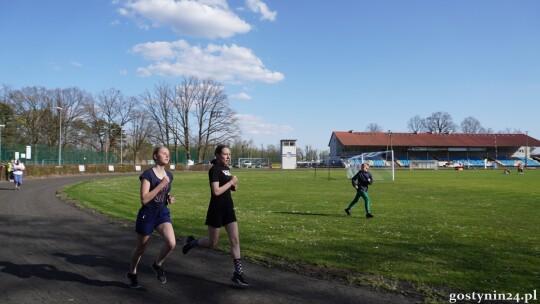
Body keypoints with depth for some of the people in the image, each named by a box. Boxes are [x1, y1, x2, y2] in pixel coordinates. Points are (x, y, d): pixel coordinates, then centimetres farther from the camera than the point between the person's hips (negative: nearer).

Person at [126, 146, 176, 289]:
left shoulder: (169, 175, 4)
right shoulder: (147, 174, -16)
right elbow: (144, 199, -23)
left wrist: (170, 198, 0)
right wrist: (162, 184, -25)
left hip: (163, 213, 5)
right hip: (147, 214, -4)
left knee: (171, 243, -19)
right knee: (140, 249, 12)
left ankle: (157, 265, 11)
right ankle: (132, 274, 40)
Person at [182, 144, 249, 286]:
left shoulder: (227, 168, 9)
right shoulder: (214, 169, -15)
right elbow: (216, 191, -23)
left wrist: (233, 186, 3)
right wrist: (231, 182, -15)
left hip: (228, 208, 7)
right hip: (216, 209, -7)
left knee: (235, 240, -1)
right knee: (212, 242, 7)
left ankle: (238, 273, 3)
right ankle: (191, 242, 35)